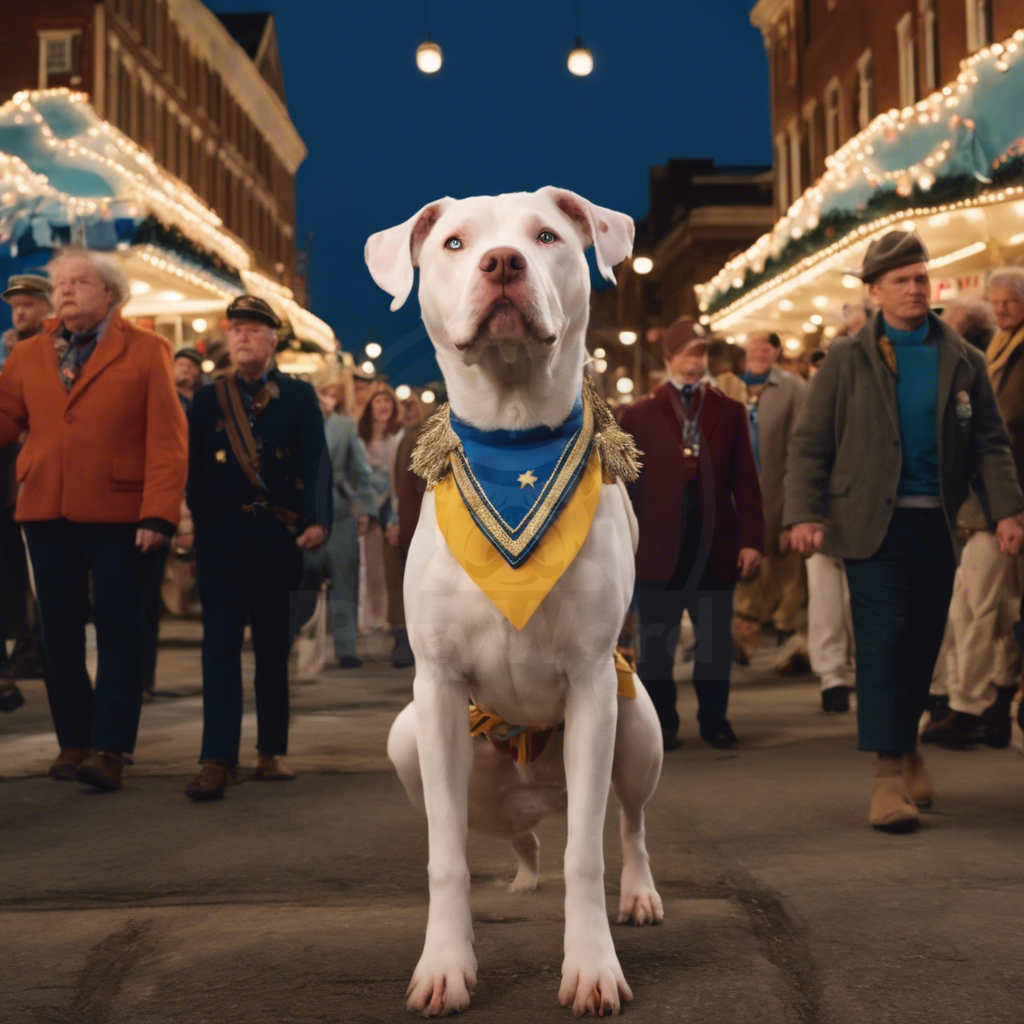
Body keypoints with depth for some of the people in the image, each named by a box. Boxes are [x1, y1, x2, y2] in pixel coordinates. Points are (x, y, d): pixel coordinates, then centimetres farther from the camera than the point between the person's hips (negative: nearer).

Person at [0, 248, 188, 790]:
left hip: (118, 515, -4)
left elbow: (166, 439, -6)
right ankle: (73, 740, 20)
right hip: (46, 512, 4)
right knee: (59, 633, 9)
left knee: (118, 634, 0)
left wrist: (158, 514, -13)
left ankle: (109, 748, 3)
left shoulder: (146, 351, 0)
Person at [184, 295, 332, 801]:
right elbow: (195, 468, 7)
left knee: (273, 646, 8)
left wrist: (317, 520, -15)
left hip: (277, 539, 0)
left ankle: (271, 752, 17)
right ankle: (217, 760, -9)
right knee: (221, 646, -5)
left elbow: (316, 461, -3)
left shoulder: (299, 395, 6)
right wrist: (194, 525, -1)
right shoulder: (208, 399, 10)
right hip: (221, 538, 0)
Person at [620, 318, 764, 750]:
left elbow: (746, 482, 6)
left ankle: (714, 721, 17)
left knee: (716, 643, 5)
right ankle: (661, 724, 14)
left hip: (715, 549, 1)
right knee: (656, 644, 3)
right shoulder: (639, 415, 8)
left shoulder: (730, 413, 10)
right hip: (658, 549, -1)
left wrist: (751, 539, -1)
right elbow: (627, 484, 6)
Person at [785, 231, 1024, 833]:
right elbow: (810, 443, 0)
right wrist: (804, 513, -12)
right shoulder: (848, 360, 3)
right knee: (883, 640, -10)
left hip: (936, 523, 3)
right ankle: (889, 772, -8)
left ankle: (906, 744, 32)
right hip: (872, 520, -3)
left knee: (924, 641, 10)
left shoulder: (963, 361, 10)